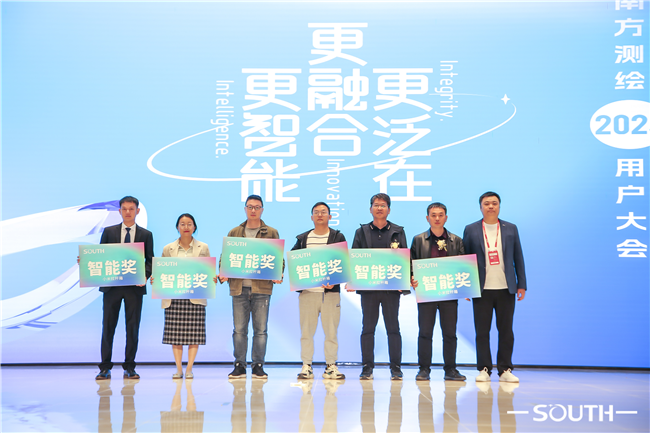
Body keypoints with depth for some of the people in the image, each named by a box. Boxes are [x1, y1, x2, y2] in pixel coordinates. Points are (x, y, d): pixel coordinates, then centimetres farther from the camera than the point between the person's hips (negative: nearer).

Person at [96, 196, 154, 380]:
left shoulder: (146, 235, 8)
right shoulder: (109, 232, 9)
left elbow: (149, 260, 7)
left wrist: (144, 275, -12)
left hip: (135, 287, 0)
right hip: (112, 285, 0)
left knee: (133, 327, 3)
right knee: (108, 327, 3)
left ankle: (129, 368, 12)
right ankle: (105, 368, 10)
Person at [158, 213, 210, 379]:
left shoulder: (203, 248, 7)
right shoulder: (168, 249, 10)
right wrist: (155, 279, -7)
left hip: (196, 296, -1)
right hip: (173, 296, 1)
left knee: (194, 333, -2)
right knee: (175, 334, 1)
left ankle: (189, 369, 6)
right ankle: (178, 369, 10)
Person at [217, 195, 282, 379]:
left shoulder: (271, 233, 8)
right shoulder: (234, 233, 12)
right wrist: (223, 274, -6)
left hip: (262, 287, -1)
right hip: (238, 287, 2)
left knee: (260, 329, 1)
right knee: (239, 329, 4)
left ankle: (258, 366, 10)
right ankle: (239, 366, 12)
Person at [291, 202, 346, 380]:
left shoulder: (338, 237, 7)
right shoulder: (302, 238, 12)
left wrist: (334, 281, -14)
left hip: (330, 291, -1)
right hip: (307, 291, 1)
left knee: (331, 330, 2)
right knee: (306, 330, 3)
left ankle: (331, 366, 10)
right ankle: (306, 366, 11)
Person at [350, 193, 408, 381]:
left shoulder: (398, 232, 9)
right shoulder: (361, 232, 10)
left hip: (391, 287, 0)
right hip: (368, 287, 1)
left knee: (393, 328, 3)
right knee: (368, 328, 3)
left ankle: (396, 368, 9)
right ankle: (367, 368, 10)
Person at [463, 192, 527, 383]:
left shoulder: (510, 229, 9)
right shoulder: (471, 230, 5)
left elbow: (518, 258, 9)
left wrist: (522, 285, 5)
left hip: (506, 289, 1)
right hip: (482, 289, -1)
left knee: (506, 330, 3)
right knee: (482, 331, 1)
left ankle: (505, 369, 11)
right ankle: (484, 369, 9)